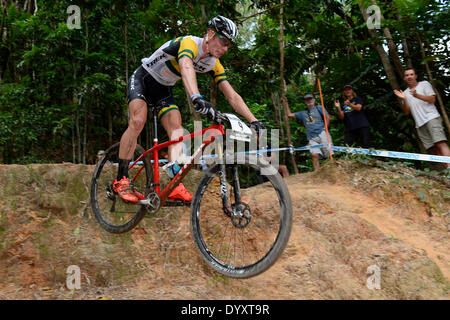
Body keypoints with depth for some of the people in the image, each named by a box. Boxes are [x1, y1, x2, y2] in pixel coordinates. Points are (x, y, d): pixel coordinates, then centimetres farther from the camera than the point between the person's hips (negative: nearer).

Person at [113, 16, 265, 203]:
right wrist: (197, 98, -68)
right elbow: (186, 68, -50)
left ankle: (175, 186, -22)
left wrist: (254, 121, -17)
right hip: (142, 79, -6)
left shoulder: (214, 65, -6)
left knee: (176, 128, -13)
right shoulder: (189, 43, -27)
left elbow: (232, 96, -7)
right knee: (138, 121, -26)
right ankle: (121, 180, -18)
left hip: (163, 89, 6)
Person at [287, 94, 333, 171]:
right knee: (315, 155, -17)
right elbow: (289, 114, 28)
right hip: (312, 138, 2)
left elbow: (328, 118, 7)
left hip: (322, 134, -2)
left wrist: (325, 128, -5)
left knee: (329, 153, -12)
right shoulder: (303, 113, 27)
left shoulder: (319, 108, 16)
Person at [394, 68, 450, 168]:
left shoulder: (424, 84, 10)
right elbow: (407, 112, 12)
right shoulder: (405, 93, 19)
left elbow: (432, 99, -3)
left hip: (432, 118, -4)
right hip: (420, 124, 4)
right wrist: (404, 99, -4)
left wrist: (417, 95, -15)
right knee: (433, 148, -4)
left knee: (440, 143, -21)